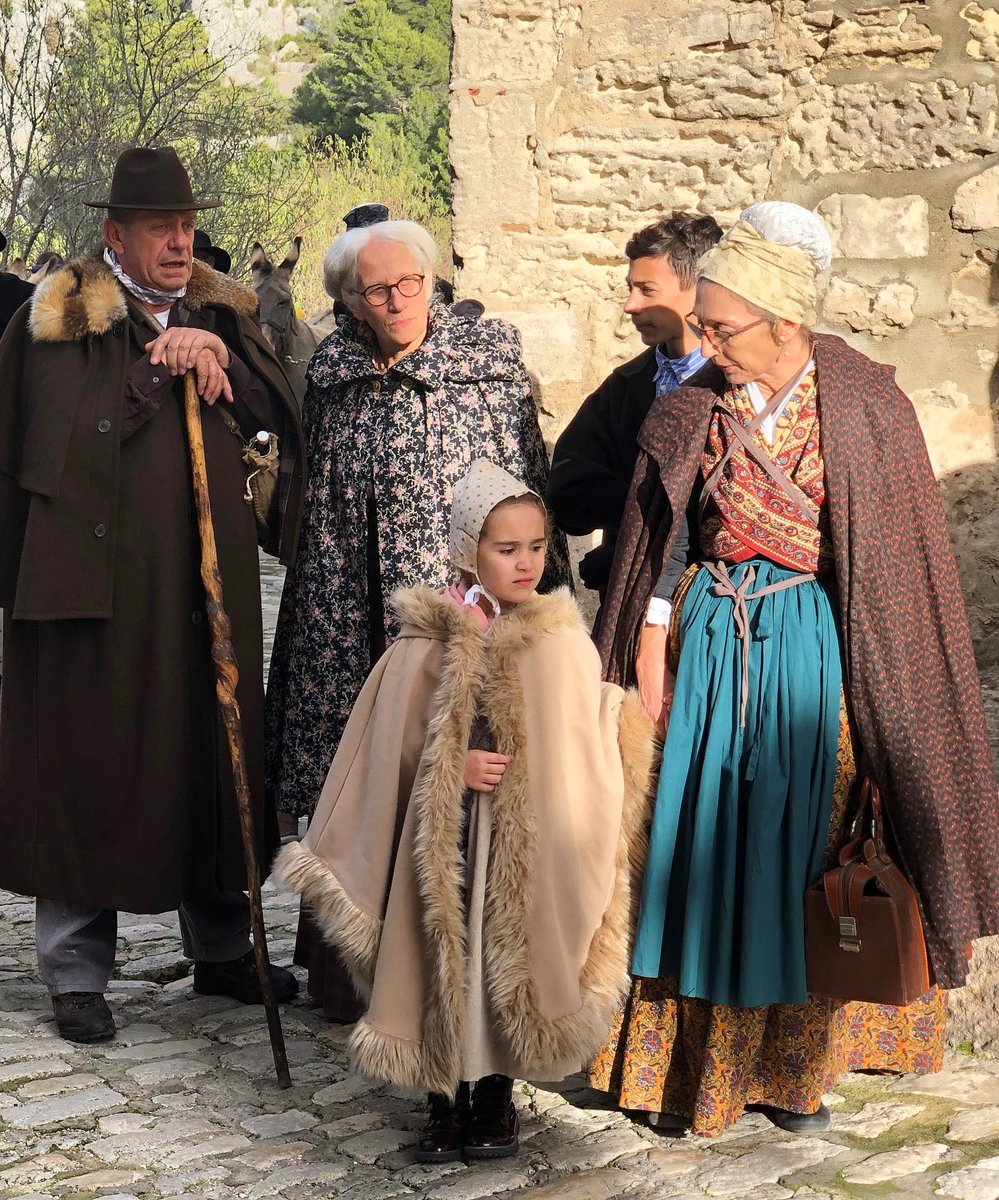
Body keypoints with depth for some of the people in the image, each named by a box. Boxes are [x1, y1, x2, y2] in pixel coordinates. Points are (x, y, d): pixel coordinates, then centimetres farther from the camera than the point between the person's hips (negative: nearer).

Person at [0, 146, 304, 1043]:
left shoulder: (221, 314, 13)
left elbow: (277, 414, 4)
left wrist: (218, 354, -12)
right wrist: (161, 367, -12)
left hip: (207, 577, 5)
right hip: (96, 579, -5)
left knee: (210, 753, 11)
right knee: (91, 764, 0)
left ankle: (222, 948, 25)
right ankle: (78, 971, 10)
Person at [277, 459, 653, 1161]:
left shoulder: (562, 642, -1)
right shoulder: (429, 638, -2)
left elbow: (580, 753, 3)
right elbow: (397, 744, -1)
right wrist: (458, 764, -15)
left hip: (529, 841, 0)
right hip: (443, 840, 0)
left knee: (511, 957, 5)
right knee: (445, 955, 4)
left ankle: (496, 1095, 24)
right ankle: (448, 1100, 21)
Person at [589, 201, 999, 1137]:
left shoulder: (865, 408, -7)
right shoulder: (691, 412, 0)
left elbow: (904, 558, -3)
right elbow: (656, 551, 7)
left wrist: (887, 694, -5)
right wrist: (651, 658, 1)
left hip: (817, 652, -2)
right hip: (713, 645, 2)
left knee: (799, 853, 5)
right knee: (704, 849, 4)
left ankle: (791, 1064, 20)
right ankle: (692, 1064, 15)